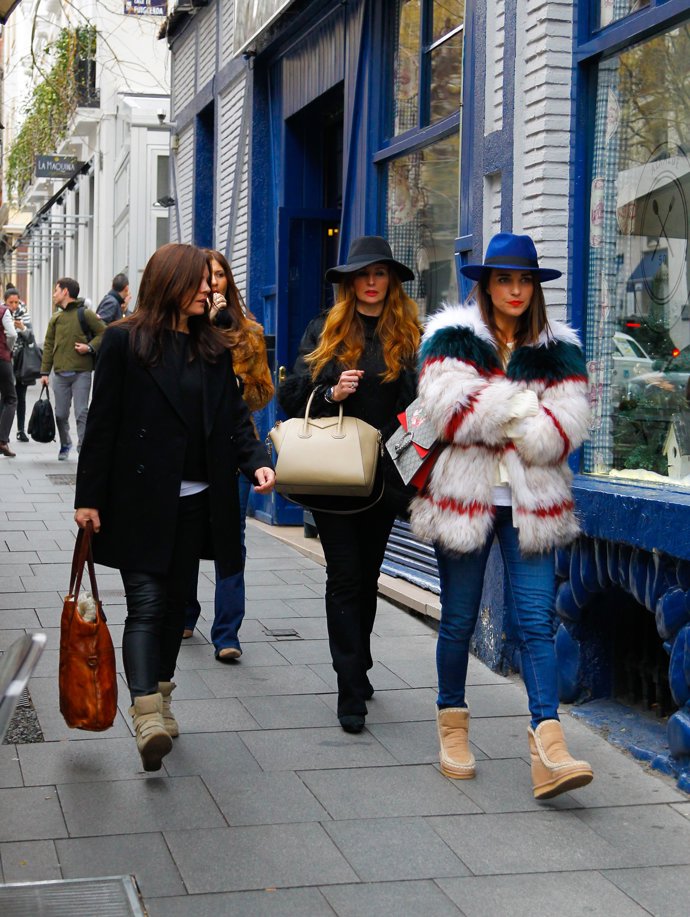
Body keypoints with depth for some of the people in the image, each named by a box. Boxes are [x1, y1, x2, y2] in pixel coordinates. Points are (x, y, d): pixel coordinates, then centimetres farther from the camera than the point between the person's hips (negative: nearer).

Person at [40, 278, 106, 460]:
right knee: (61, 414, 9)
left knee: (81, 413, -6)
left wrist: (90, 347, -15)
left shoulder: (85, 314, -2)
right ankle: (65, 444, 28)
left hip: (81, 373, -5)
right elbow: (48, 346, 13)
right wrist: (44, 372, 9)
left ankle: (83, 446, 0)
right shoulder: (55, 318, 13)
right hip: (60, 374, 5)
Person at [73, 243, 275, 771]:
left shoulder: (215, 349, 11)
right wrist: (90, 497, -8)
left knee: (174, 601, 13)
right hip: (140, 499, -5)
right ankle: (148, 715, -16)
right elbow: (103, 423, -5)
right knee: (147, 604, -10)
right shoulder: (125, 341, -3)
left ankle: (162, 698, 26)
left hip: (196, 501, 5)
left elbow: (235, 418, 10)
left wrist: (256, 461, -10)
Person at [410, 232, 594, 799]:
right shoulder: (452, 339, 1)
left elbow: (567, 428, -4)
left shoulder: (559, 349, 8)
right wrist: (525, 407, -11)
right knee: (459, 619, 9)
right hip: (465, 497, -1)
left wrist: (491, 415, -12)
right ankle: (452, 725, 27)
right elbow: (452, 412, -14)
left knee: (536, 621, -6)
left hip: (531, 504, 1)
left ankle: (549, 749, -10)